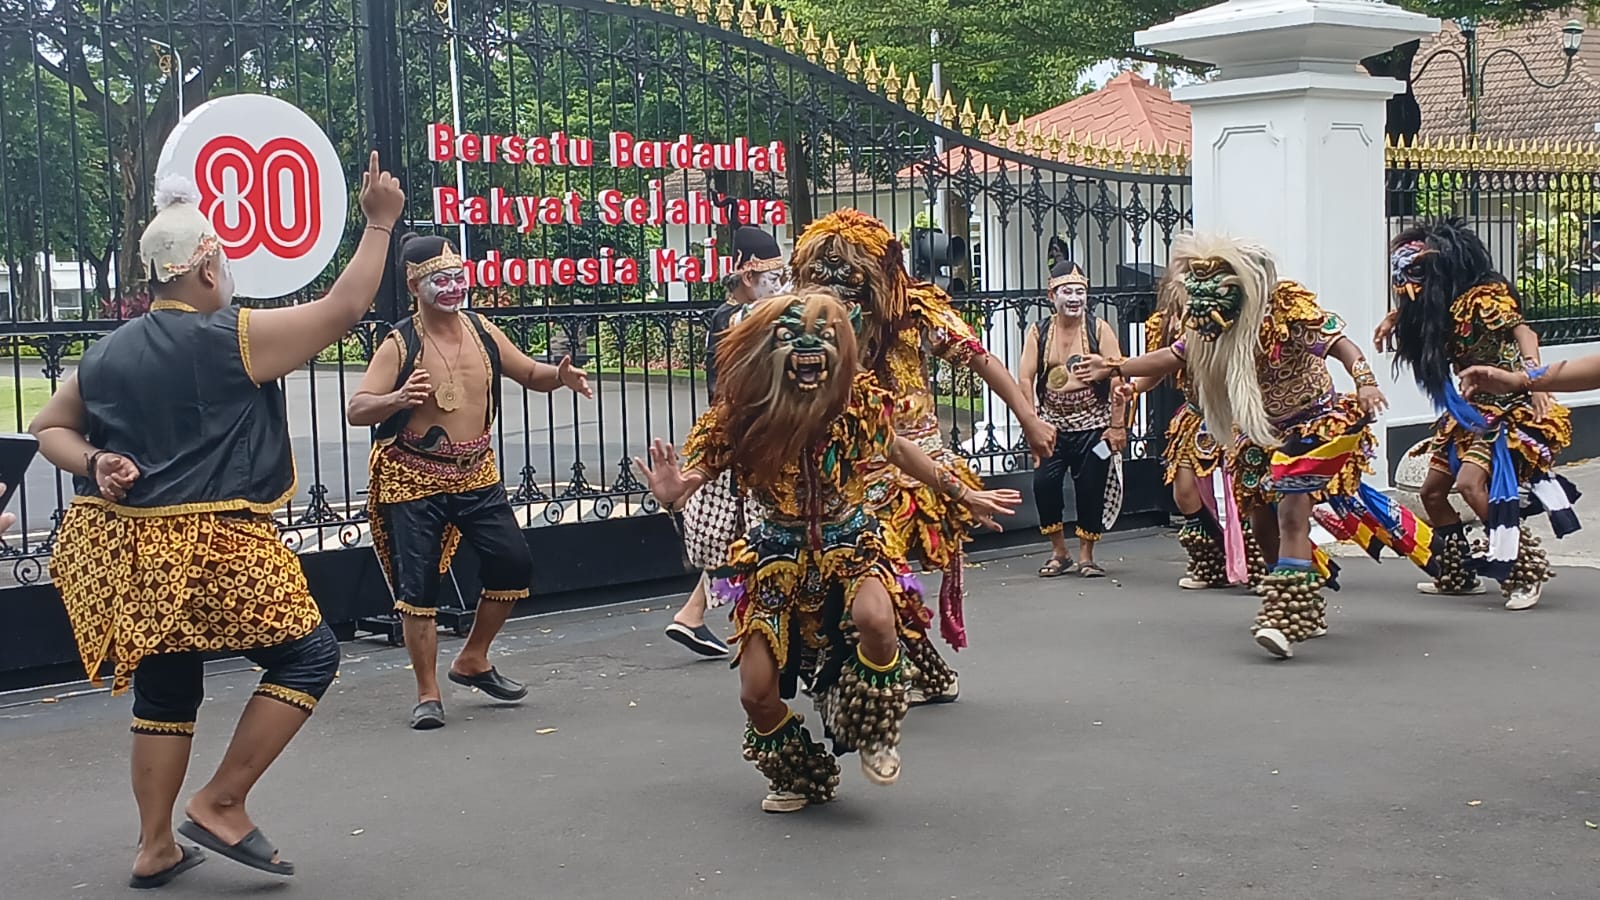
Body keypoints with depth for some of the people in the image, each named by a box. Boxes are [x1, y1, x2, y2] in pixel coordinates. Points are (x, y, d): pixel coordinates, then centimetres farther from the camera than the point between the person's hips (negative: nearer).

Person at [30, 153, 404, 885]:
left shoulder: (106, 353, 9)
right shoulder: (233, 339, -11)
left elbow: (49, 429, 17)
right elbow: (342, 310, -8)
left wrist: (95, 464, 1)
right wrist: (379, 223, 0)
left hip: (126, 549, 8)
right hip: (207, 549, -7)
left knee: (165, 689, 18)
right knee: (308, 654, 6)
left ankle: (156, 847, 23)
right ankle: (221, 803, 5)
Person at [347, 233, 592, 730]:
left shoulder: (482, 330, 2)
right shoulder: (399, 344, -13)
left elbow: (528, 374, 15)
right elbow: (356, 410, -19)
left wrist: (560, 376, -8)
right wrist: (398, 399, -39)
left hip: (477, 473, 5)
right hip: (414, 479, -5)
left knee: (514, 563, 3)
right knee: (419, 585, -4)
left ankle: (472, 661, 24)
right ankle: (428, 693, 10)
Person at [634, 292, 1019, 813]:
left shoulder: (858, 401, -14)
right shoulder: (742, 413, -17)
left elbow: (899, 451, 5)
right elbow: (699, 469, -13)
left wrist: (963, 494, 13)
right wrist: (672, 493, -38)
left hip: (850, 542, -1)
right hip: (777, 555, 1)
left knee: (874, 619, -35)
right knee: (757, 694, -4)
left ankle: (874, 739, -5)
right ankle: (799, 776, 30)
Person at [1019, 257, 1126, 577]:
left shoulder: (1099, 329, -2)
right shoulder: (1038, 332, 3)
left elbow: (1117, 380, -6)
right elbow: (1026, 378, -1)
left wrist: (1117, 425, -11)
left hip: (1092, 426, -1)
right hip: (1052, 425, 1)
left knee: (1091, 489, 1)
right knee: (1044, 483, -10)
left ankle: (1086, 556, 17)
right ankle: (1059, 553, 8)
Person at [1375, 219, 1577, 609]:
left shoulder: (1485, 295, -16)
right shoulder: (1441, 307, 9)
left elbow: (1522, 332, -28)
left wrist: (1532, 375, -44)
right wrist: (1396, 316, 8)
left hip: (1510, 409, -10)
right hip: (1472, 412, 10)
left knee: (1471, 483, -26)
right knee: (1432, 492, 8)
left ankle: (1527, 568, -15)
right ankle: (1458, 574, 21)